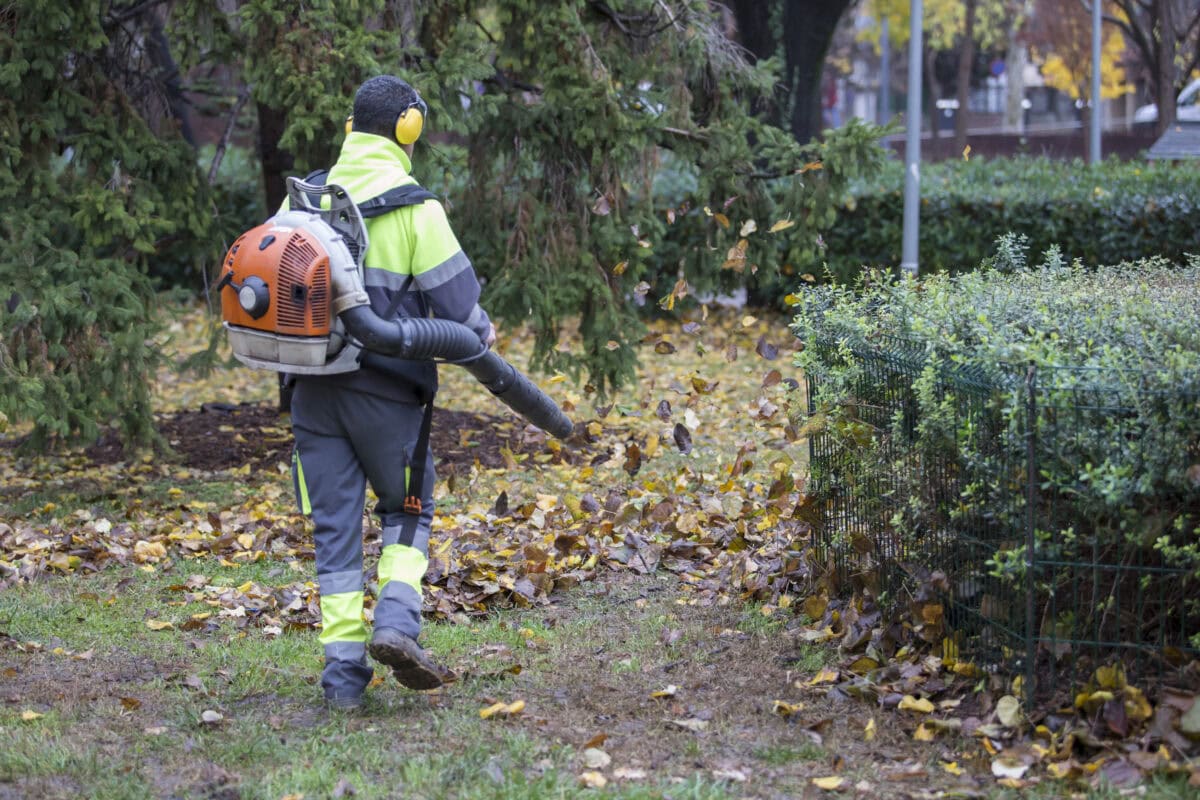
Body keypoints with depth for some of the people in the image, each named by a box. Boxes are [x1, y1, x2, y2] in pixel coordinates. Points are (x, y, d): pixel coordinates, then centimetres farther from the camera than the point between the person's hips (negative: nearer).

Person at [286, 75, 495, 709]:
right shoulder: (412, 203, -9)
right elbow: (452, 291, -8)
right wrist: (480, 334, 12)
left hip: (313, 387, 4)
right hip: (385, 388, -3)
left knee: (334, 525, 8)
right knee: (407, 510, 15)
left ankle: (343, 668, 6)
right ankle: (396, 621, -6)